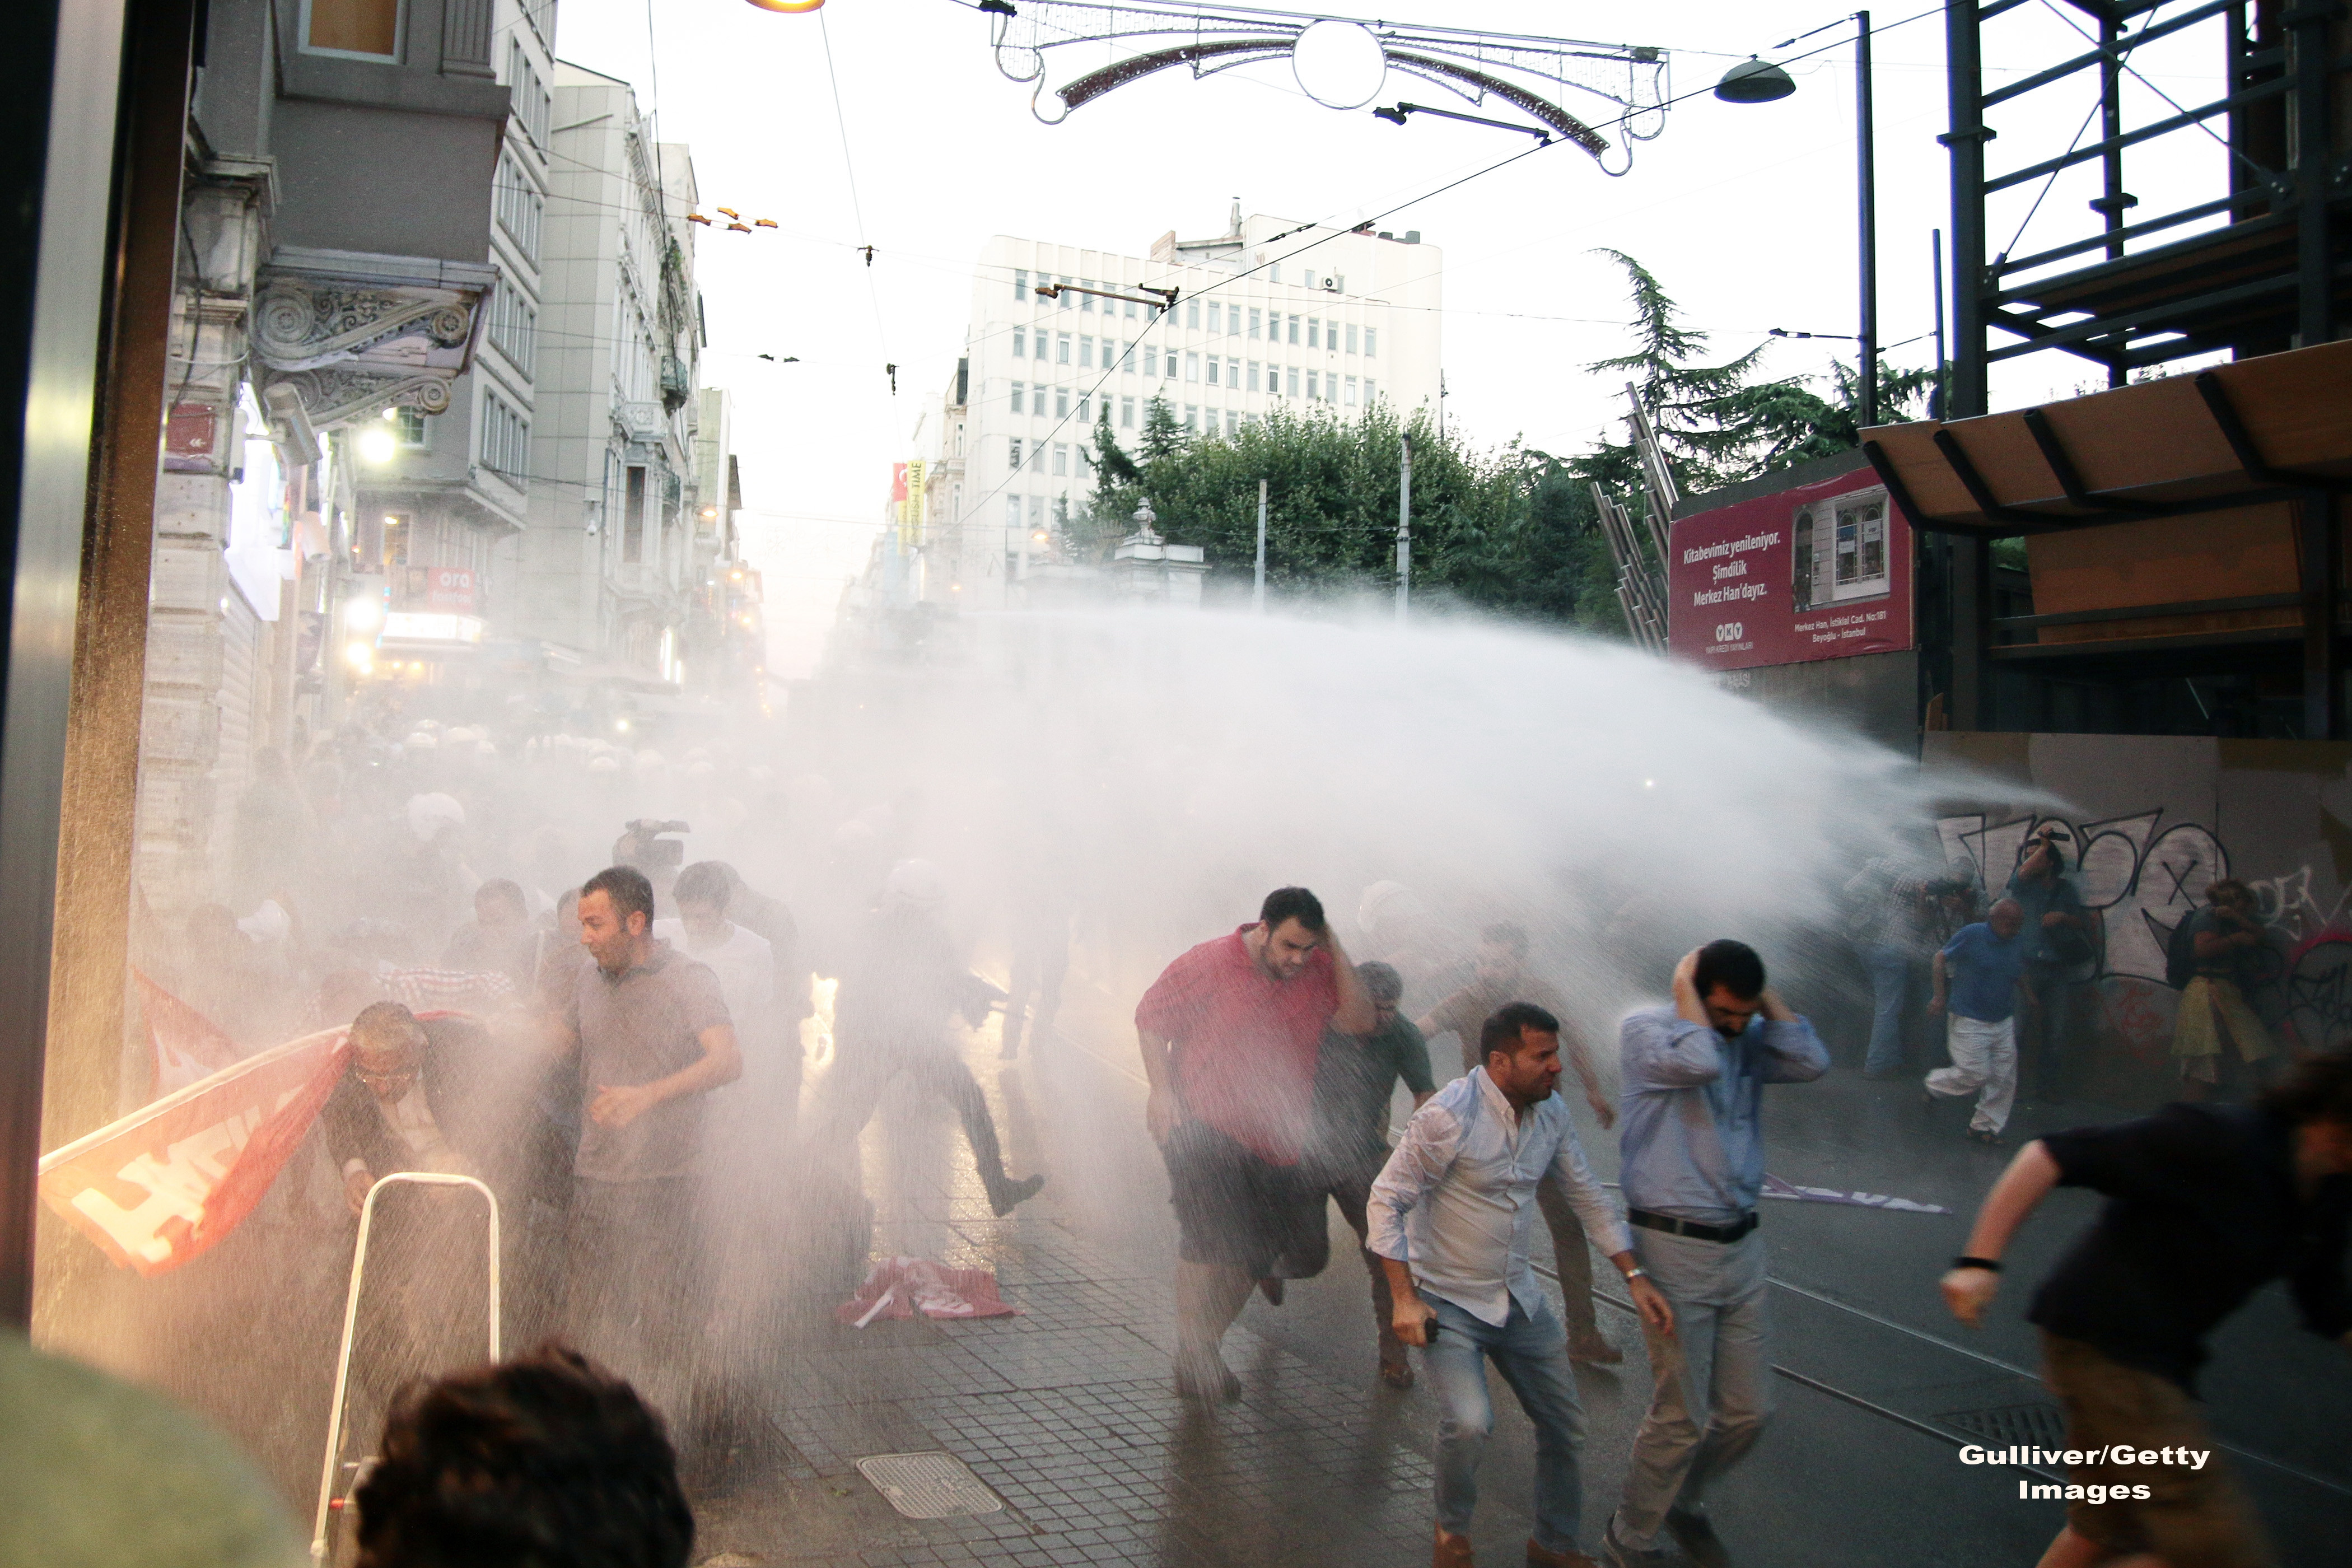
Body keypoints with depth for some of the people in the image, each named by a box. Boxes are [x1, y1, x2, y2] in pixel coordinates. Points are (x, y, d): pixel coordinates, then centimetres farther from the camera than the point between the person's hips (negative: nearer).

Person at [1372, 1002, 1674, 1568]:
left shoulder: (1552, 1112, -3)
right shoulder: (1448, 1117, -24)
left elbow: (1587, 1196, 9)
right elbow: (1388, 1199, -18)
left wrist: (1635, 1277, 5)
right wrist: (1405, 1299, -20)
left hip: (1519, 1299, 7)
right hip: (1448, 1303, -6)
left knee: (1566, 1426, 12)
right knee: (1469, 1424, -24)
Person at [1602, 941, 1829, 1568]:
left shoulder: (1749, 1040, 9)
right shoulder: (1645, 1028, -8)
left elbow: (1812, 1063, -9)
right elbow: (1698, 1063, -28)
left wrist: (1766, 998, -3)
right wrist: (1685, 986, -15)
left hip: (1742, 1246, 6)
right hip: (1675, 1249, -6)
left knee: (1746, 1412, 13)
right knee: (1683, 1418, 0)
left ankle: (1685, 1504, 39)